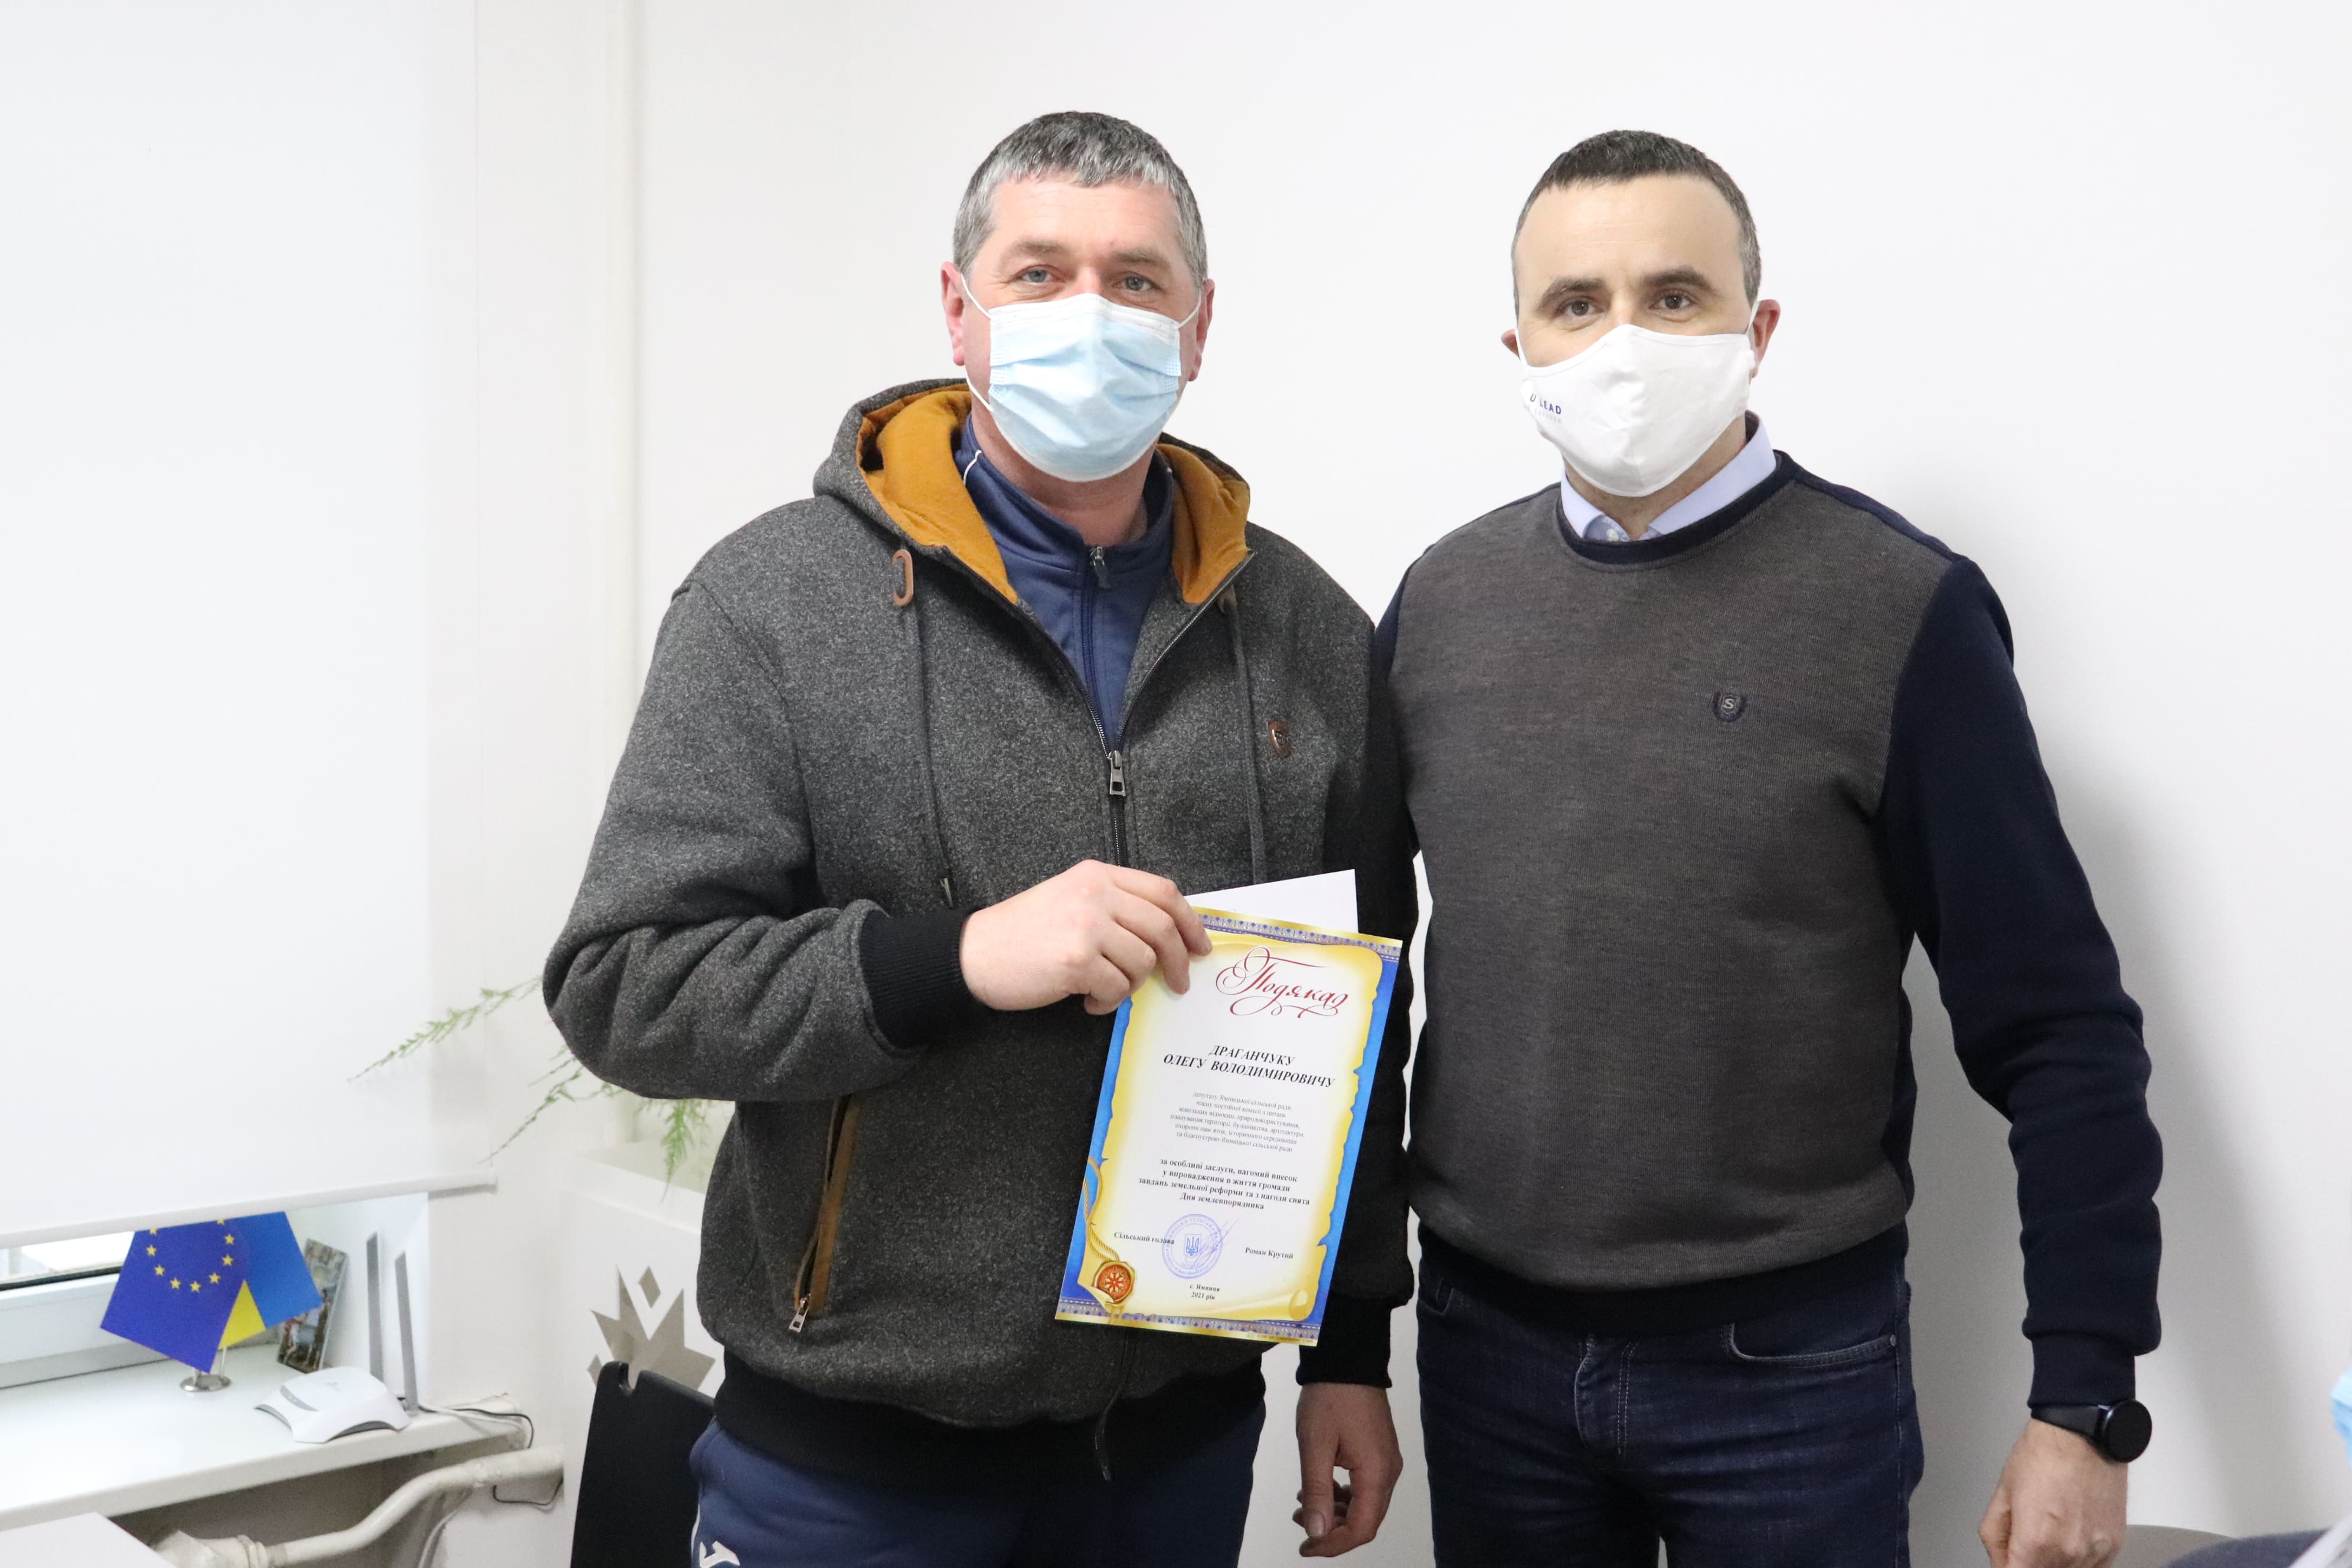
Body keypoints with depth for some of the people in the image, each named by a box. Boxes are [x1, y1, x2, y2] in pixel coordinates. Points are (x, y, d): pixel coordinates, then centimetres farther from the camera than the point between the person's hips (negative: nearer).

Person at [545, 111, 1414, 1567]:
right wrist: (955, 956, -25)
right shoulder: (778, 600, -8)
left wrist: (1354, 1346, 8)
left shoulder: (1306, 628, 3)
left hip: (1189, 1420, 4)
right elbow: (626, 984, -12)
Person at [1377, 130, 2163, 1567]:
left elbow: (2058, 1034, -8)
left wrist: (2086, 1399, -9)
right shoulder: (1443, 601, 0)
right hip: (1486, 1343, 3)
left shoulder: (1899, 609, -10)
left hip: (1789, 1360, -3)